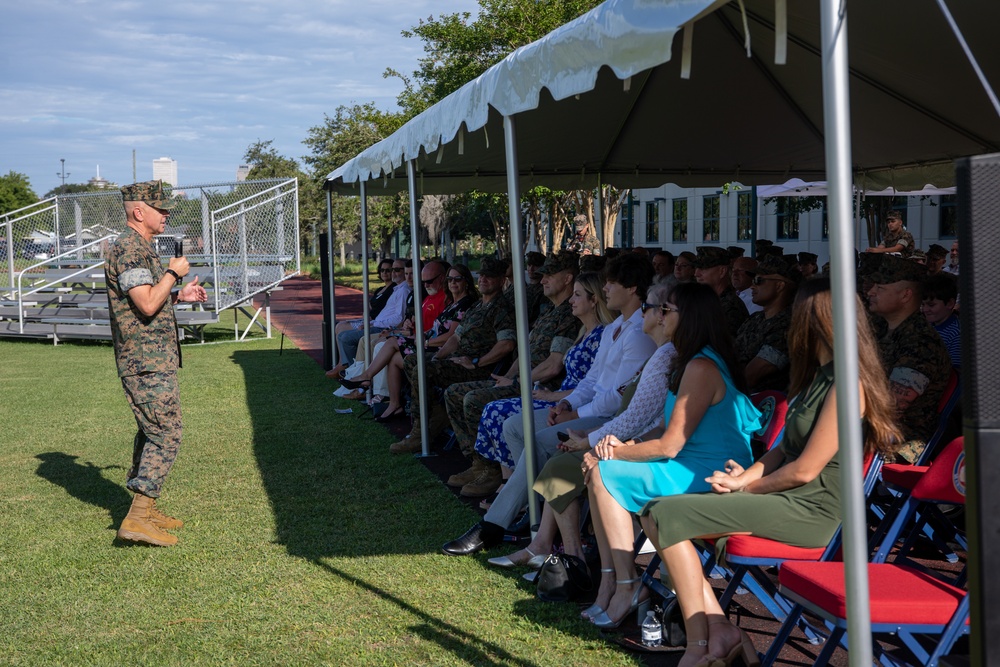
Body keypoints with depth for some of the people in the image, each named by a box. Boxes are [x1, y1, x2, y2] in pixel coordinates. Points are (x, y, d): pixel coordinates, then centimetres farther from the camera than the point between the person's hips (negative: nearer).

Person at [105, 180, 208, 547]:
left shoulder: (141, 247, 17)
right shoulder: (129, 248, -16)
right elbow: (147, 305, -25)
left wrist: (179, 296, 13)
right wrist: (173, 272, -13)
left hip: (153, 359, 11)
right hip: (147, 363, -11)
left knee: (151, 432, 16)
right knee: (165, 436, -11)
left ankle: (145, 508, 24)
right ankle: (137, 519, -11)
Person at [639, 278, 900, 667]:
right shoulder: (820, 376, 17)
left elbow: (804, 470, -18)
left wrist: (746, 486, -3)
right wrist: (745, 477, 1)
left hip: (809, 511, -10)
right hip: (788, 500, 10)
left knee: (667, 517, -17)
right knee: (658, 515, 1)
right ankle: (719, 629, -5)